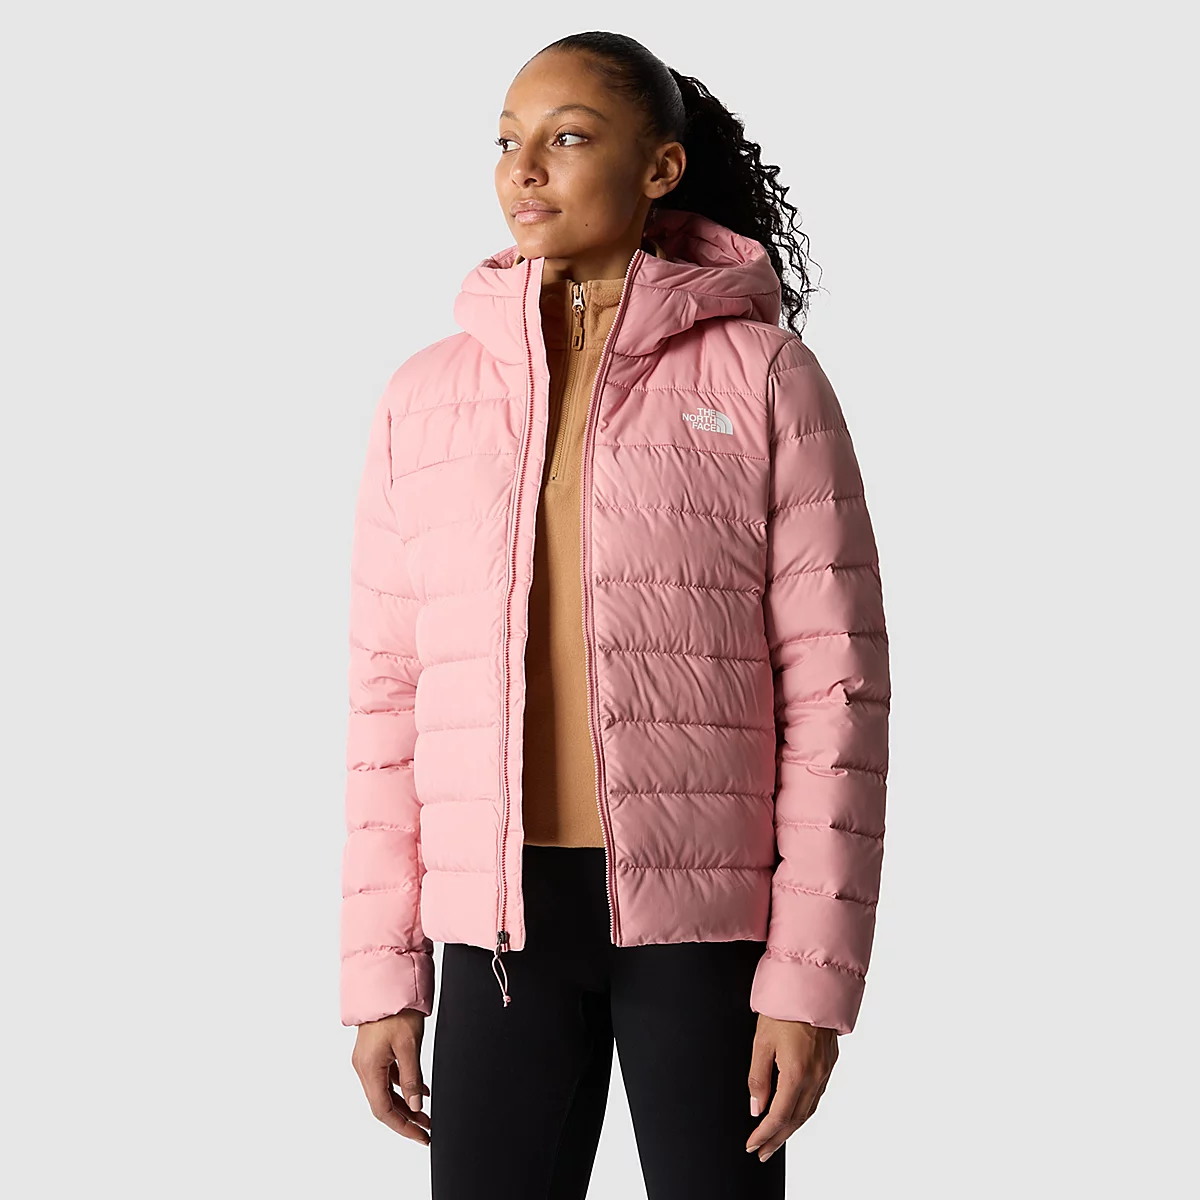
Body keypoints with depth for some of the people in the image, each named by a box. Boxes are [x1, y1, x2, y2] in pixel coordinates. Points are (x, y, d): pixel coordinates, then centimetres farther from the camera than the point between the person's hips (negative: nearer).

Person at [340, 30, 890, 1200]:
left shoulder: (763, 376, -2)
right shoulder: (427, 395, 7)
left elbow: (834, 686, -5)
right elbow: (389, 694, 8)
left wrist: (813, 973, -10)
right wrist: (381, 972, 5)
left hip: (704, 918, -2)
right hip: (500, 927, 3)